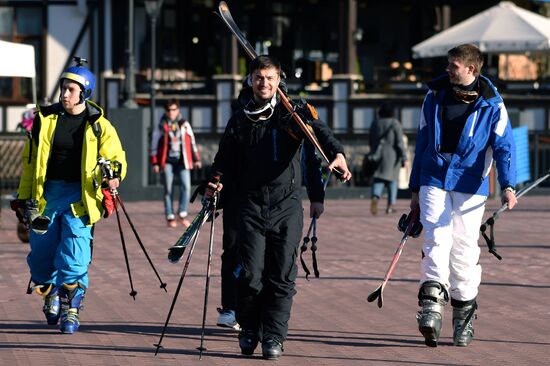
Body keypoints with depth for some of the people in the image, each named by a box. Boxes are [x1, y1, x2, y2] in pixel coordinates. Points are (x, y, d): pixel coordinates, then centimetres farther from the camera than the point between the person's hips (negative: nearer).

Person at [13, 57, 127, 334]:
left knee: (74, 253, -13)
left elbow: (116, 159, 7)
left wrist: (113, 176, -16)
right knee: (41, 250, 5)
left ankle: (71, 308, -7)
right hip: (46, 193, 3)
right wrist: (25, 197, 10)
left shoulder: (98, 126, -1)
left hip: (80, 195, -3)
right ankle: (50, 297, 28)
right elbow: (30, 160, 13)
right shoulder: (45, 119, 5)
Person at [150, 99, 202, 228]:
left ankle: (183, 214, -3)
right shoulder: (161, 126, 3)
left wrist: (196, 159, 15)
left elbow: (192, 142, 17)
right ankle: (170, 217, 6)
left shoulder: (185, 125, 9)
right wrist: (155, 163, 0)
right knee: (168, 189, 0)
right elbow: (154, 144, 5)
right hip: (167, 161, -1)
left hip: (182, 161, 1)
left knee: (186, 186, -12)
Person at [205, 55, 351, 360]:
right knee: (251, 275, -5)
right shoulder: (239, 122, 12)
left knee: (282, 276, -3)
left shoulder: (291, 114, 5)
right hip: (251, 206, 1)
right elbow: (224, 161, 21)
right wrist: (215, 183, 1)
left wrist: (336, 154, -33)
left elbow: (318, 130, -14)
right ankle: (249, 329, 16)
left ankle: (273, 337, 6)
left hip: (287, 207, -1)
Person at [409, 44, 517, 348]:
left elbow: (504, 146, -7)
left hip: (470, 185, -1)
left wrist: (507, 186, -23)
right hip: (434, 180, 1)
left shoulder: (491, 104, -1)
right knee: (436, 239, -15)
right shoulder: (435, 96, 8)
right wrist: (415, 189, 15)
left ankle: (464, 316, 16)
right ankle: (432, 308, -25)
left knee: (465, 249, 1)